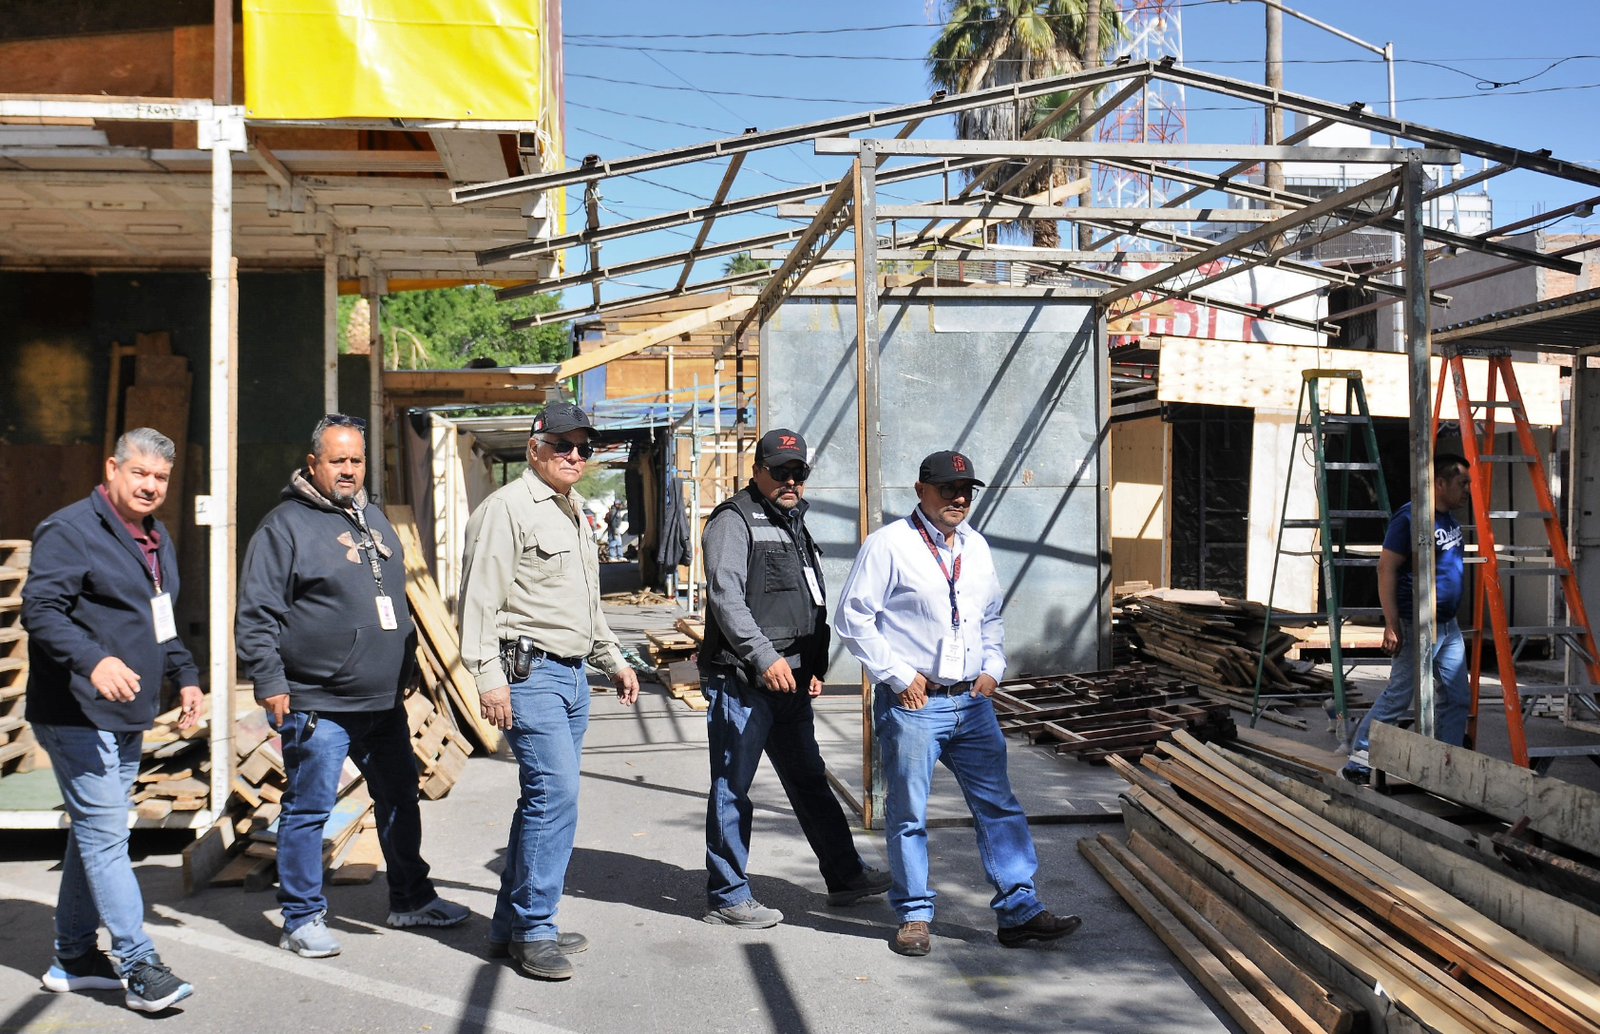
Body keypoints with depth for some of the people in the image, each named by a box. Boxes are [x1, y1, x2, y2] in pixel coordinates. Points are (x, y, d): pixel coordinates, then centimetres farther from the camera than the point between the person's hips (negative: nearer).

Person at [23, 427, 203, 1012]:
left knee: (94, 832, 15)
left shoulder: (156, 539, 17)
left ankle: (74, 957, 24)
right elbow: (40, 610, -21)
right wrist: (93, 660, -34)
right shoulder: (69, 531, -11)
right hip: (77, 715, -9)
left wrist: (184, 675, 20)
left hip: (127, 716, 9)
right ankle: (138, 966, -7)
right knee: (105, 835, -9)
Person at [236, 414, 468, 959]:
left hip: (384, 702, 8)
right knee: (308, 810, -1)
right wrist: (270, 682, -15)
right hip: (318, 707, -7)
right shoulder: (285, 525, -7)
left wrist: (406, 666, 23)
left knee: (400, 800, 16)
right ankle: (302, 919, 11)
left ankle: (410, 898, 31)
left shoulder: (375, 520, 15)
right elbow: (256, 615, -10)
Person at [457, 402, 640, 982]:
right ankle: (532, 930, -5)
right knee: (555, 792, -14)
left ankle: (511, 927, 18)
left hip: (573, 675, 9)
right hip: (530, 673, -9)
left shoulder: (576, 514, 20)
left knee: (546, 798, 10)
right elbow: (480, 599, -14)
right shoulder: (508, 508, -8)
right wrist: (489, 678, -21)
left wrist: (613, 662, 29)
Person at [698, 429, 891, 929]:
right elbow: (725, 597, -18)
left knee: (810, 780, 16)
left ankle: (845, 877, 24)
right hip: (741, 681, -9)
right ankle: (727, 897, 7)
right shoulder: (733, 521, -8)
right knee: (732, 789, -1)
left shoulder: (794, 525, 20)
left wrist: (813, 666, 20)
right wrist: (764, 656, -24)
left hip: (790, 681, 9)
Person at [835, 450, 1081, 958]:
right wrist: (899, 676, -11)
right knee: (908, 815, 3)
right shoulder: (889, 544, -7)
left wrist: (992, 668, 10)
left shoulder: (976, 548, 14)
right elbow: (853, 618, -9)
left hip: (971, 702, 6)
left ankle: (1019, 910, 12)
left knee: (999, 806, 6)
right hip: (911, 704, -6)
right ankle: (914, 915, 16)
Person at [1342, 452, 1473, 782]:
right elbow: (1386, 569, -18)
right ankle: (1358, 761, 5)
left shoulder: (1449, 519, 12)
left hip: (1448, 626, 9)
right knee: (1398, 696, -5)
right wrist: (1392, 625, -22)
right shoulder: (1409, 518, -16)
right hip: (1418, 627, -9)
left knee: (1457, 698, 10)